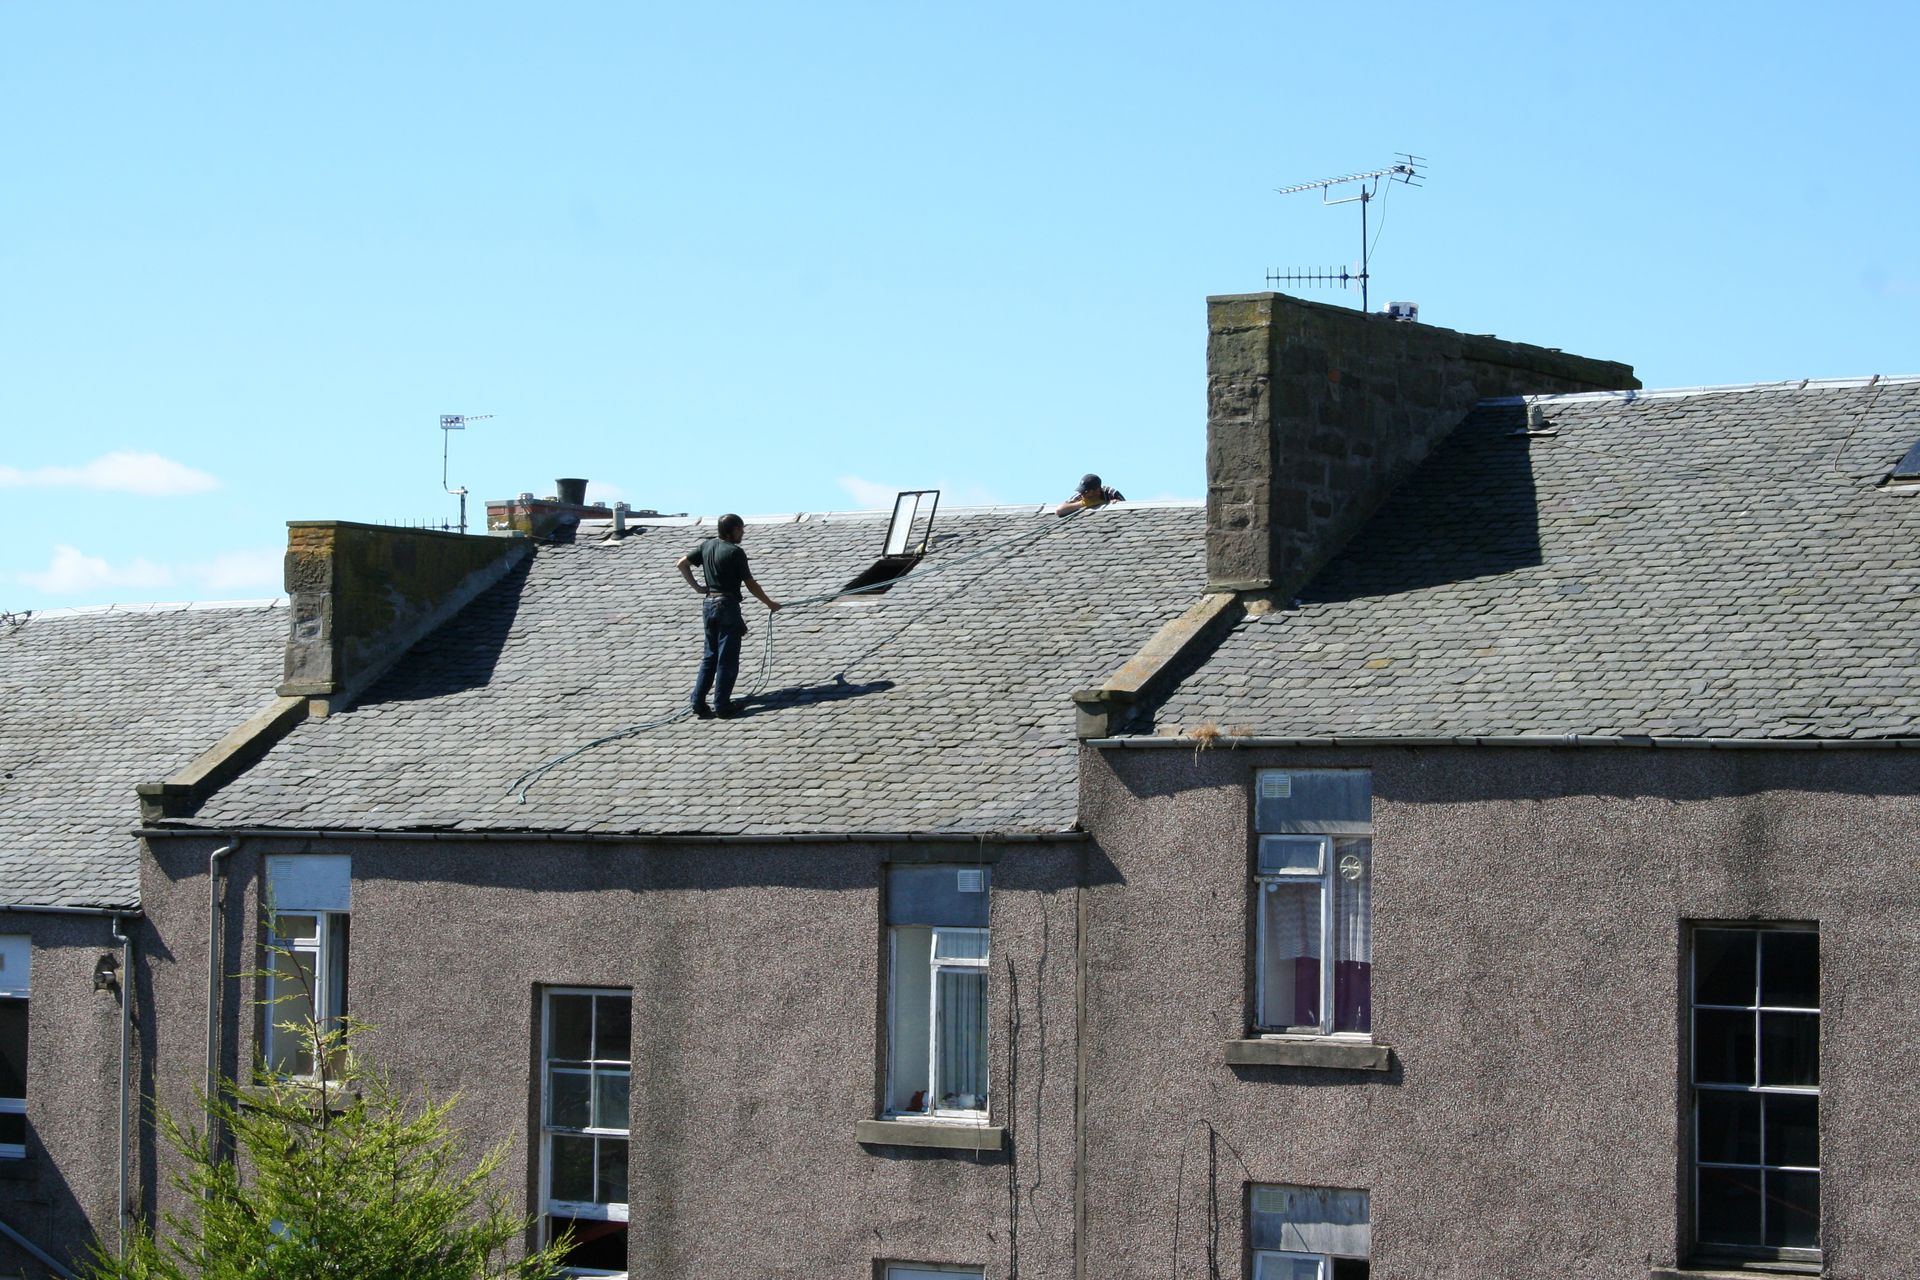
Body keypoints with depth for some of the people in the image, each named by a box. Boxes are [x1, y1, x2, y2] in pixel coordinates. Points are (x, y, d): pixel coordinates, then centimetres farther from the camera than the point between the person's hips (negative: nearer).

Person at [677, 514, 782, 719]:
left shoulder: (707, 546, 7)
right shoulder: (735, 552, -13)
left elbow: (682, 564, 11)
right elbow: (750, 584, -9)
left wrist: (696, 587, 12)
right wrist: (769, 603, 3)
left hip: (708, 604, 7)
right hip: (727, 604, -7)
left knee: (710, 656, 15)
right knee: (727, 658, -1)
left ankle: (698, 702, 10)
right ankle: (722, 706, 0)